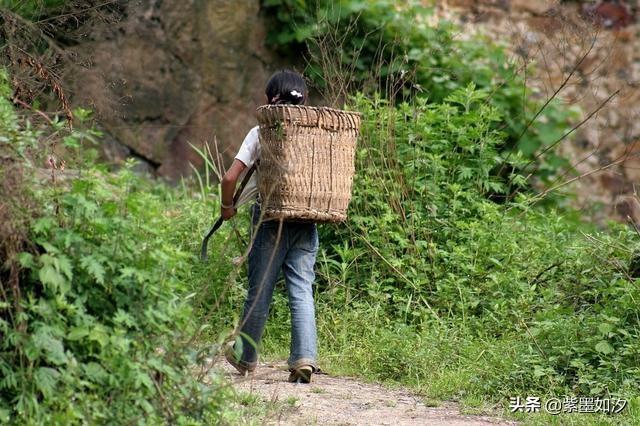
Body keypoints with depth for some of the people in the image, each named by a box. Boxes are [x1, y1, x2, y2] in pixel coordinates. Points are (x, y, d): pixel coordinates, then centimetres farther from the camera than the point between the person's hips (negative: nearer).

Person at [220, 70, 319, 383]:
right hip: (306, 220, 2)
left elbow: (230, 178, -7)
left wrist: (227, 206, 9)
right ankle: (304, 358, -10)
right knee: (302, 290, 2)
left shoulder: (261, 133, -3)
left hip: (271, 217, -2)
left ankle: (245, 356, 24)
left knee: (259, 291, 10)